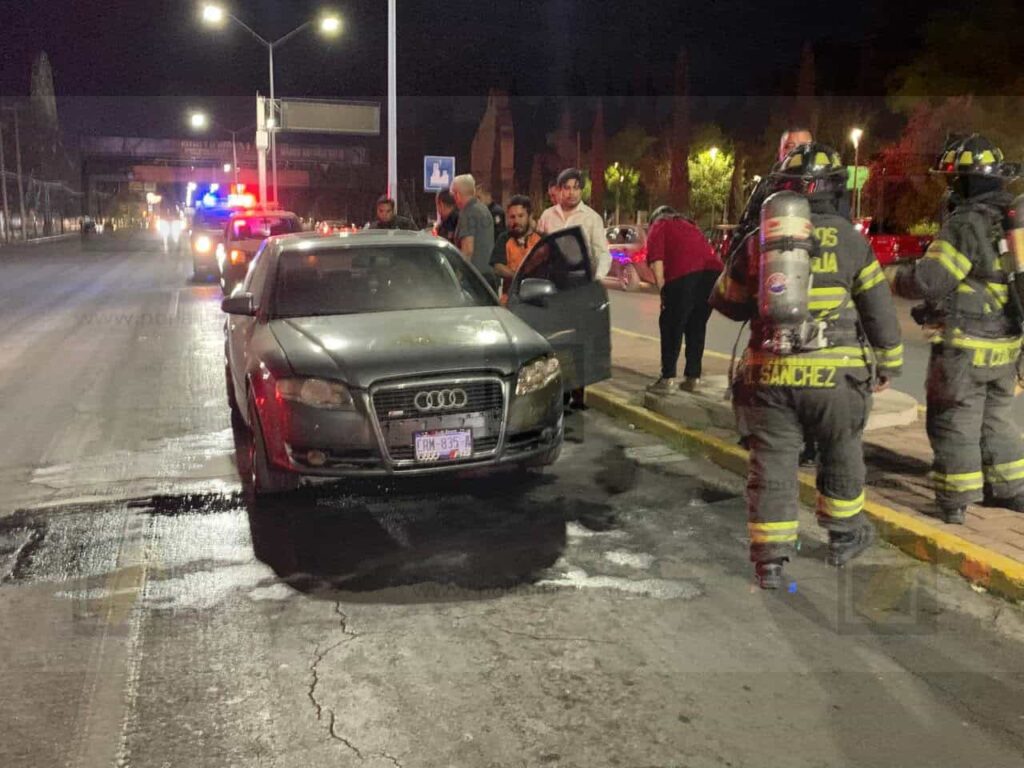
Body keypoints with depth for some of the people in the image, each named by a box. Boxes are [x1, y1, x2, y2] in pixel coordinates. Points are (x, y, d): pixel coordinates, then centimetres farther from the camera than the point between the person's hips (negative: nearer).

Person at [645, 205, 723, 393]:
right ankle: (692, 377, 17)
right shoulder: (690, 226, 37)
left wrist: (662, 288, 0)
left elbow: (656, 258, 2)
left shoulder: (659, 226, 20)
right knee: (697, 326, 15)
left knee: (671, 326, 3)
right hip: (713, 270, 5)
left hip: (684, 273, -5)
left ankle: (668, 378, 0)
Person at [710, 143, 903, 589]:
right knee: (842, 454, 19)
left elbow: (727, 302, 13)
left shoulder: (758, 241, 5)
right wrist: (888, 364, 15)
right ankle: (844, 536, 35)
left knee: (772, 463, 7)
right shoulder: (850, 241, 0)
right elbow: (879, 310, 4)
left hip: (769, 373, 1)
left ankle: (770, 560, 8)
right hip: (834, 373, -1)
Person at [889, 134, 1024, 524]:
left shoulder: (965, 223, -18)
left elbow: (929, 280, -21)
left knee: (955, 424, 3)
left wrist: (893, 276, -4)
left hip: (965, 346, -8)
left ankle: (954, 502, 9)